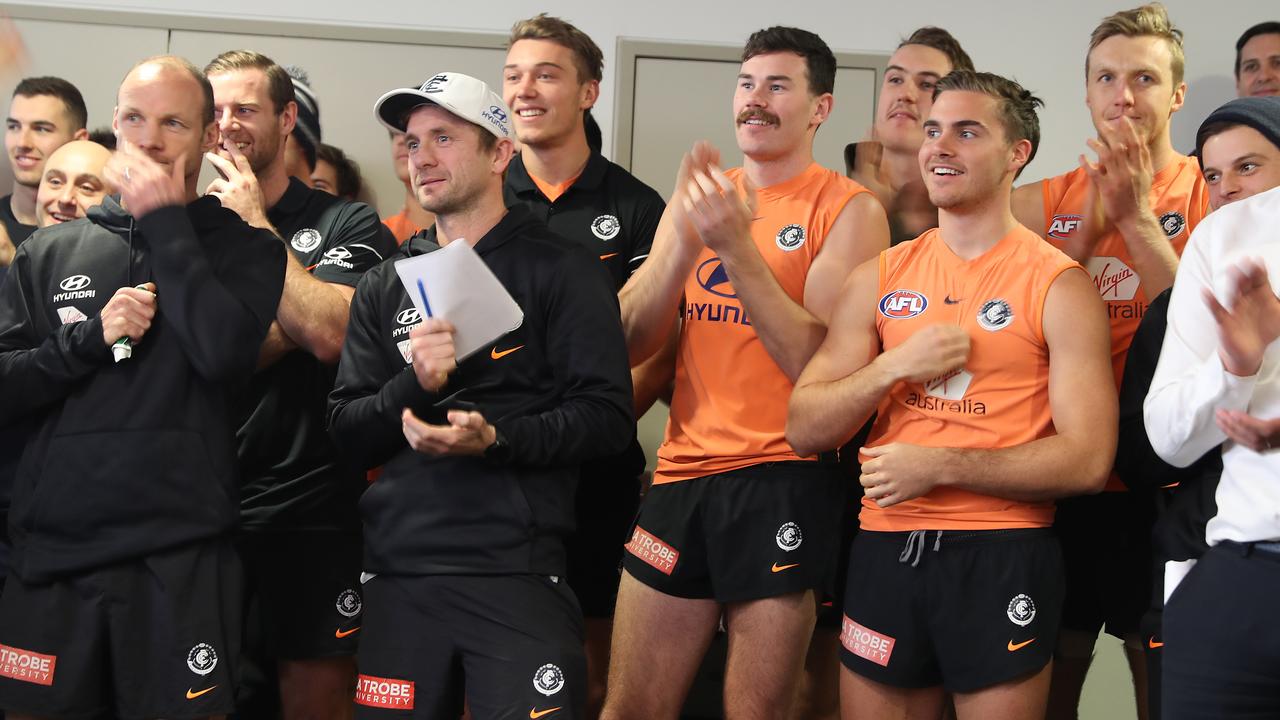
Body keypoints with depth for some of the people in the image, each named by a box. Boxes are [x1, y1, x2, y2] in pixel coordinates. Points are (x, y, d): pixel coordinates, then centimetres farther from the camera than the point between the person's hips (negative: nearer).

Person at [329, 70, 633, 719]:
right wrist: (412, 385, -9)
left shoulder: (561, 270, 2)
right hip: (399, 573, 4)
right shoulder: (385, 286, 16)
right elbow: (345, 431, 10)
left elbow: (608, 417, -5)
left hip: (517, 573, -4)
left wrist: (494, 439, -19)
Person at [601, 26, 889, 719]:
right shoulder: (700, 195, 13)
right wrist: (686, 236, -11)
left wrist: (737, 246, -20)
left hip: (784, 484, -5)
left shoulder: (849, 210, -3)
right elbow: (630, 343, 4)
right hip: (683, 473, 5)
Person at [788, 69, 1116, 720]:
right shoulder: (881, 277, 10)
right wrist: (896, 366, -9)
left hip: (1001, 556, -4)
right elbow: (805, 431, 7)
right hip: (884, 549, 4)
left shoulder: (1058, 286, -3)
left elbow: (1087, 460, -10)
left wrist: (940, 465, -14)